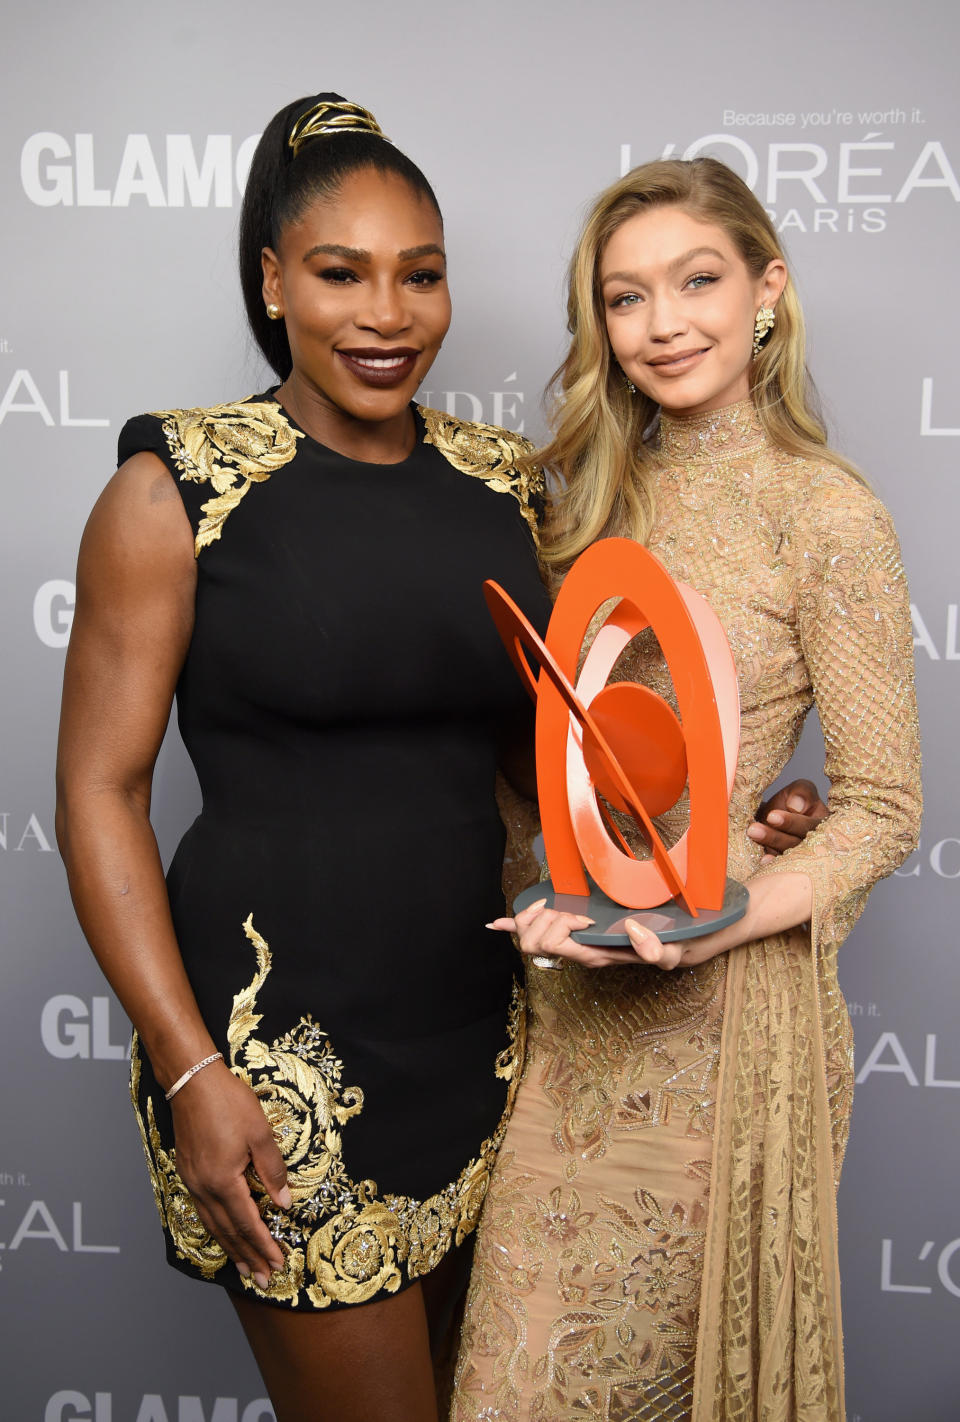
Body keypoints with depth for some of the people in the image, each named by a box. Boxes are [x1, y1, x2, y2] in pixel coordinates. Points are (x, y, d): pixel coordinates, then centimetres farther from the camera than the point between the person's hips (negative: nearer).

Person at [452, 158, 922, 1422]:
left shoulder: (826, 514, -12)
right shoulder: (608, 491, 7)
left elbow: (882, 811, -10)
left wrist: (705, 926, -24)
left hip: (706, 1006, -5)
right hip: (557, 984, 5)